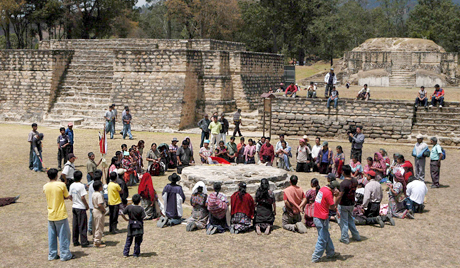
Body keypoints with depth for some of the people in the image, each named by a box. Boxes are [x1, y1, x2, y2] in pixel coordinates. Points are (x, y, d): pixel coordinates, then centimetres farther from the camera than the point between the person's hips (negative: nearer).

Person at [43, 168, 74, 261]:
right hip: (61, 215, -5)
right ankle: (65, 255, 10)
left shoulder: (45, 187, 1)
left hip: (50, 216, 5)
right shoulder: (61, 185, -13)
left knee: (52, 236, 13)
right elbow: (67, 196, -5)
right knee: (63, 235, 5)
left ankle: (52, 255, 19)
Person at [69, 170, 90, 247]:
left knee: (75, 225, 11)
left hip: (74, 207, 7)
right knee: (82, 225, -1)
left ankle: (75, 242, 17)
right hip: (81, 208, -7)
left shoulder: (72, 186, 4)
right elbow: (83, 198, -18)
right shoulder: (81, 186, -17)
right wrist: (87, 205, -7)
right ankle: (84, 242, 2)